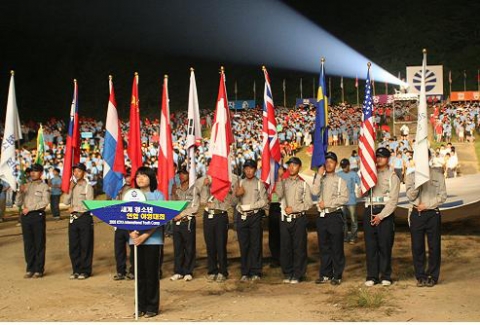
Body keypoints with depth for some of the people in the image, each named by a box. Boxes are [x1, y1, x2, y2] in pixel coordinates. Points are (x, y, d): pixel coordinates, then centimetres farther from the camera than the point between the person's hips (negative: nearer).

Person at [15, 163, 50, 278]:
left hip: (37, 216, -5)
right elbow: (18, 203, 13)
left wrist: (29, 208, -14)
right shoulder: (26, 186, 16)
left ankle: (39, 269, 2)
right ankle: (30, 269, 13)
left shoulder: (44, 186, 3)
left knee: (39, 244, -2)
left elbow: (45, 202, -11)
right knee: (28, 244, 6)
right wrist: (20, 192, -4)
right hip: (25, 216, 5)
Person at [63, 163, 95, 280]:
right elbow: (66, 202, 4)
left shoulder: (87, 187, -4)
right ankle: (76, 270, 15)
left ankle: (85, 271, 5)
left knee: (85, 246, -1)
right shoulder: (72, 186, 13)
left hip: (85, 217, -5)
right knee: (73, 246, 6)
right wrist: (70, 189, -5)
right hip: (73, 218, 5)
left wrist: (75, 208, -7)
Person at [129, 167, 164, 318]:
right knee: (139, 273, 7)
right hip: (135, 239, 3)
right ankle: (141, 306, 15)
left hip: (152, 239, -3)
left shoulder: (157, 195, 0)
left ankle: (152, 307, 7)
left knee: (151, 273, -1)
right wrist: (132, 232, -13)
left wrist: (145, 235, -18)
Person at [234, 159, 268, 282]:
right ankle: (245, 273, 7)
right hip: (242, 216, 3)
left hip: (255, 216, -3)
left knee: (255, 245, -2)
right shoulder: (240, 183, 14)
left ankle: (255, 273, 2)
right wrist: (237, 194, -8)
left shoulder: (259, 184, 4)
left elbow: (264, 201, -4)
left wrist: (249, 206, -9)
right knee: (243, 245, 3)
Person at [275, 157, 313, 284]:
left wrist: (293, 208, -10)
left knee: (299, 247, -1)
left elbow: (308, 203, -2)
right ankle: (287, 273, 16)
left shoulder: (303, 184, 4)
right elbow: (279, 194, -10)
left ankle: (297, 275, 7)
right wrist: (280, 178, -15)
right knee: (285, 247, 5)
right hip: (285, 218, 2)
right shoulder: (283, 182, 10)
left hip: (299, 218, -2)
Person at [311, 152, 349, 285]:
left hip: (335, 216, -4)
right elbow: (314, 192, -7)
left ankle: (337, 276, 5)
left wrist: (327, 203, -14)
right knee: (324, 247, 8)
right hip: (322, 216, 4)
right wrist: (319, 175, -7)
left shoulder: (340, 180, 1)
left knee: (337, 248, -1)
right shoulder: (320, 180, 12)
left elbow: (345, 198, -10)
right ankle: (325, 274, 16)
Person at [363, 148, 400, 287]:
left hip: (386, 212, -3)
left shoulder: (392, 176, 2)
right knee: (370, 245, 2)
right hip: (370, 211, 3)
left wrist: (381, 215, -13)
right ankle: (371, 276, 7)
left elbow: (393, 200, -5)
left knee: (385, 245, -1)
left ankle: (385, 276, 8)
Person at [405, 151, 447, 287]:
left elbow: (443, 196, 0)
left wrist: (427, 205, -8)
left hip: (432, 214, -1)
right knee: (417, 247, 3)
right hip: (417, 214, 1)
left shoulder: (437, 174, 4)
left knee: (434, 246, 1)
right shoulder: (411, 175, 7)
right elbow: (410, 196, -4)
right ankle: (420, 277, 12)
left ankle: (432, 276, 11)